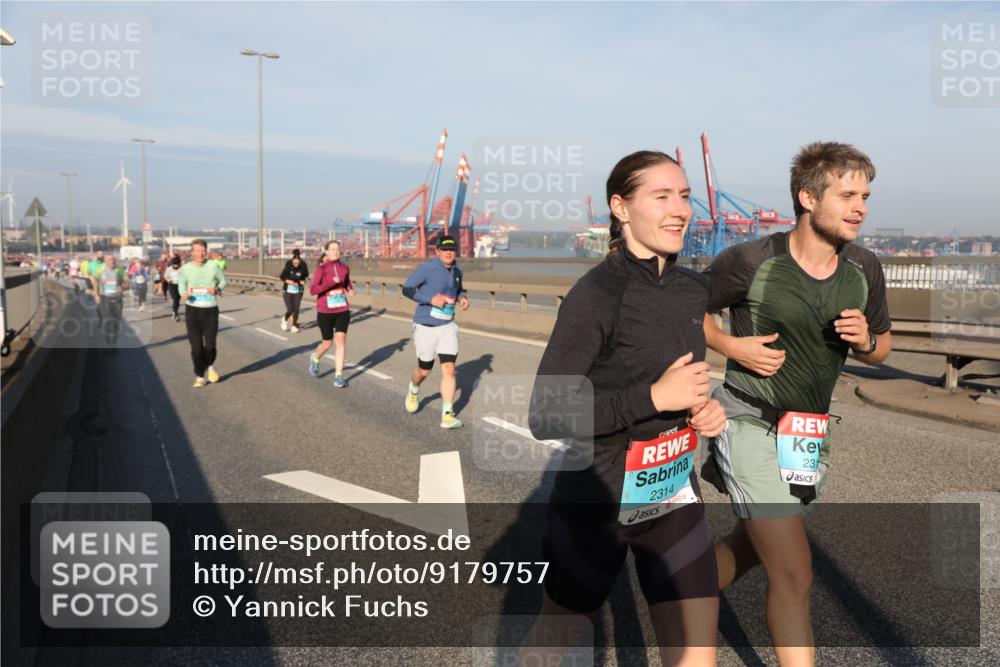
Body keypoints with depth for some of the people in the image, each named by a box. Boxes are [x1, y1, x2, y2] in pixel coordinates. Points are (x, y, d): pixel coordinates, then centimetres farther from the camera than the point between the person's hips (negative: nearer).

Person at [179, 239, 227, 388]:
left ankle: (210, 366, 30)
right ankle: (199, 377, 17)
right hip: (192, 310, 1)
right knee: (196, 346, 0)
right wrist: (184, 294, -11)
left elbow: (223, 280, 10)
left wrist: (217, 288, -12)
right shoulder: (185, 269, -1)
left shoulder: (213, 266, -4)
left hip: (210, 310, -1)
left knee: (210, 345, -3)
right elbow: (182, 285, 12)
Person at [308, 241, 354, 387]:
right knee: (327, 343, 7)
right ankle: (315, 358, 43)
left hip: (342, 310, 3)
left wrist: (350, 290, 1)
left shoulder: (344, 268, 3)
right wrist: (331, 283, -25)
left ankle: (338, 376, -1)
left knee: (341, 340, -7)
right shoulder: (321, 269, -10)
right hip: (325, 311, -3)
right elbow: (312, 290, -16)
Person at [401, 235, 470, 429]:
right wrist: (431, 299, -23)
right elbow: (406, 289, -12)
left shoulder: (456, 270, 5)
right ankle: (413, 391, 46)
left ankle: (447, 415, -3)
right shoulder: (427, 268, -14)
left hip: (448, 327, 4)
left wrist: (462, 297, 0)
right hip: (426, 327, -4)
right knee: (425, 370, 11)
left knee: (449, 369, -7)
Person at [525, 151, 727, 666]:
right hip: (597, 502, -5)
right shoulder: (596, 294, -20)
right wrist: (654, 397, -26)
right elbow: (545, 417, -23)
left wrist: (705, 407, -3)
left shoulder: (694, 289, 1)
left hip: (675, 495, 5)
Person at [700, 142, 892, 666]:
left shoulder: (864, 270, 2)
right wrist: (732, 346, -15)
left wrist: (865, 341, -9)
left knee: (745, 550, 20)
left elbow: (882, 347, 14)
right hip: (748, 421, -6)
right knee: (793, 574, -9)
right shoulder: (751, 261, -13)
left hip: (809, 434, 6)